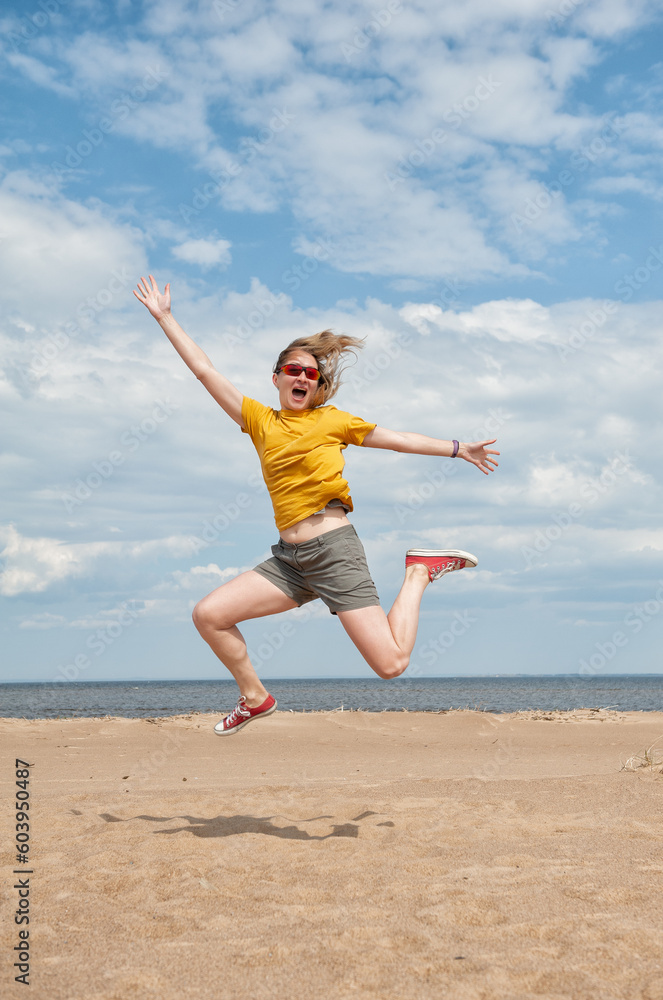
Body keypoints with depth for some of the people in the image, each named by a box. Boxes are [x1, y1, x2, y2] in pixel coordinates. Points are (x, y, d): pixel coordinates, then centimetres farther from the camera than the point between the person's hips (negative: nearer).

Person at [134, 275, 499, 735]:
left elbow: (398, 438, 14)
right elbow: (205, 370, 14)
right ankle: (255, 698, 14)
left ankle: (420, 572, 16)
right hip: (289, 559, 4)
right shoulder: (260, 420, 13)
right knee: (208, 615, -8)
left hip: (334, 547, -4)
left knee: (391, 664, -11)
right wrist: (165, 317, 15)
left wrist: (458, 449, 14)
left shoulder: (332, 420, 6)